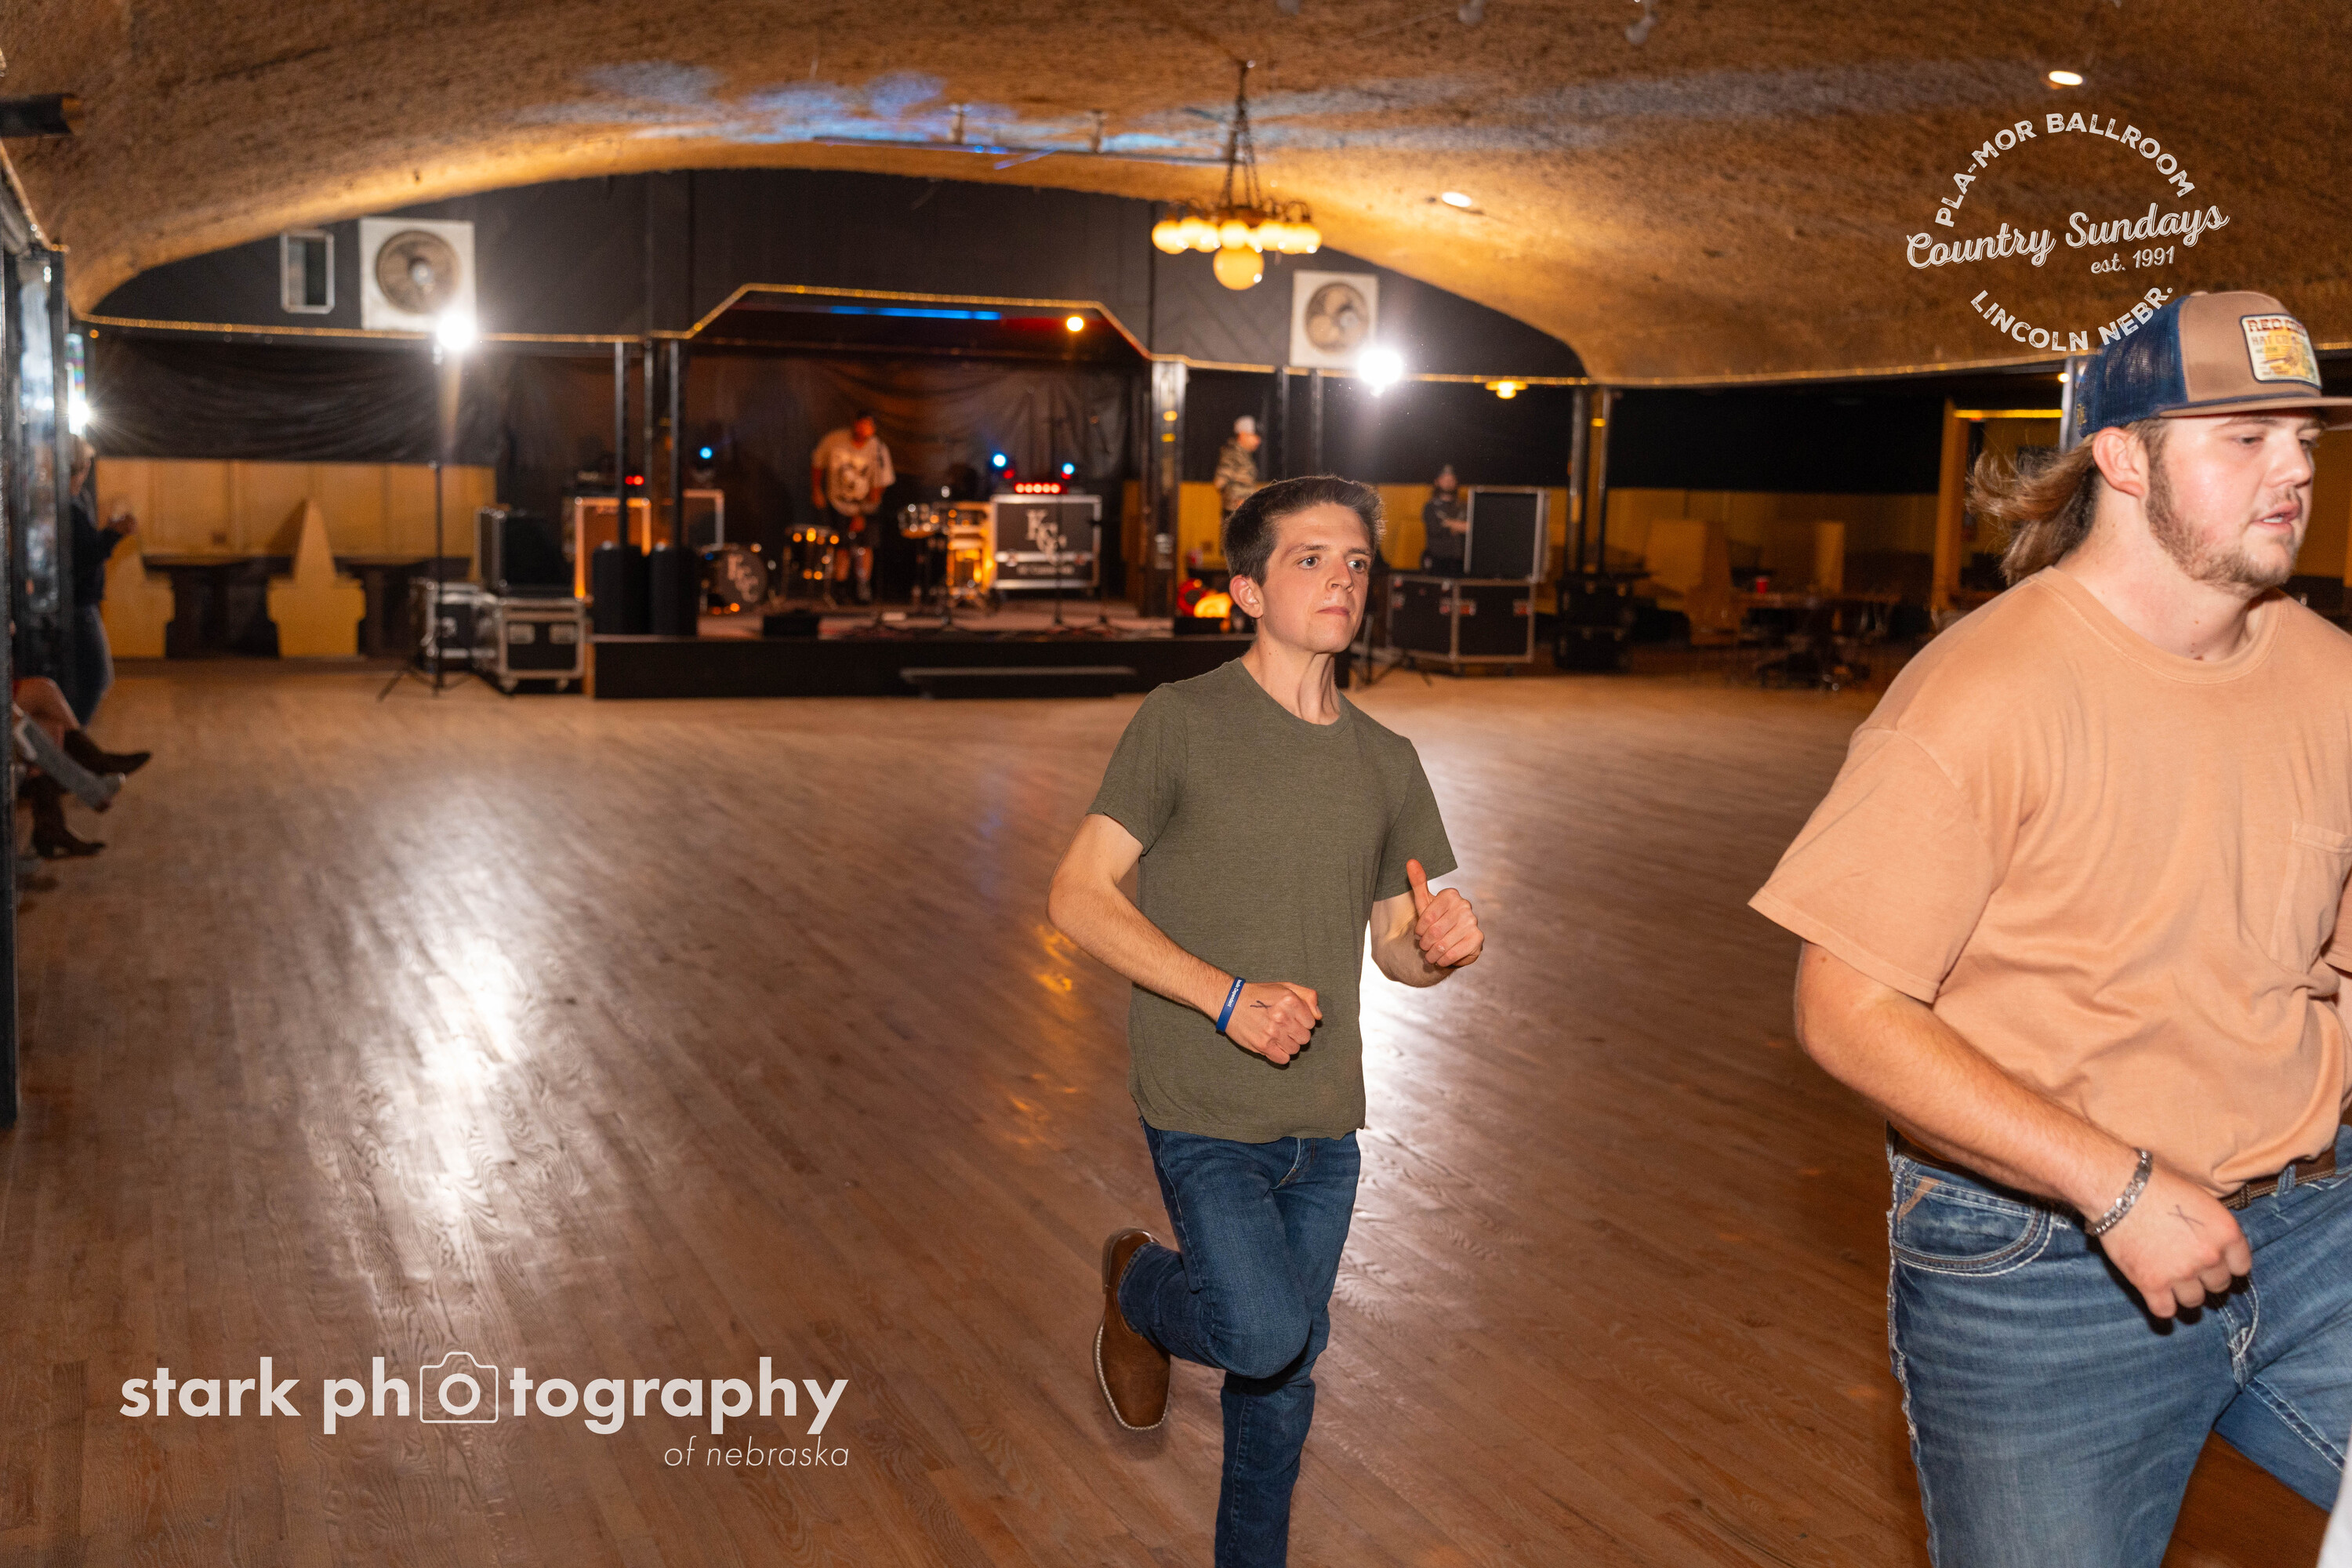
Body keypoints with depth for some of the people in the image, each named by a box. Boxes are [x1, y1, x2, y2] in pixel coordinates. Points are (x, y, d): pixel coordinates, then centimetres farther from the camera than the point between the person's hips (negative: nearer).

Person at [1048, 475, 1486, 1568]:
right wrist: (1229, 995, -19)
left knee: (1285, 1377, 14)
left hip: (1325, 1123, 5)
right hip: (1204, 1110, -5)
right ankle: (1142, 1288, 14)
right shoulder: (1183, 720, -8)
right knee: (1264, 1335, -19)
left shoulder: (1387, 761, 7)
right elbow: (1076, 895, -10)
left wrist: (1441, 944, -10)